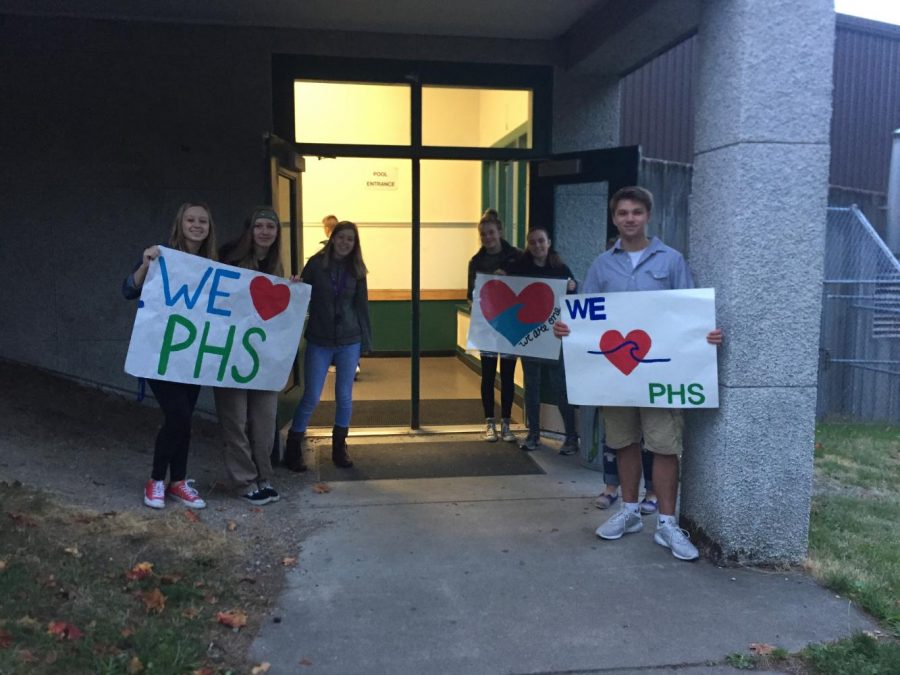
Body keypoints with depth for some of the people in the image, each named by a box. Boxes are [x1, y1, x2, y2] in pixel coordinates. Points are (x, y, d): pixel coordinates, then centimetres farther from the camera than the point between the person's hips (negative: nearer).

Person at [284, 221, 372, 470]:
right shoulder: (316, 263, -2)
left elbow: (362, 305, 8)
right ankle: (293, 448, 14)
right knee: (311, 397, -1)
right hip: (319, 341, -2)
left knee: (344, 396, 8)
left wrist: (366, 340, 7)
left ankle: (339, 447, 24)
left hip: (349, 341, 2)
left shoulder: (356, 269, 5)